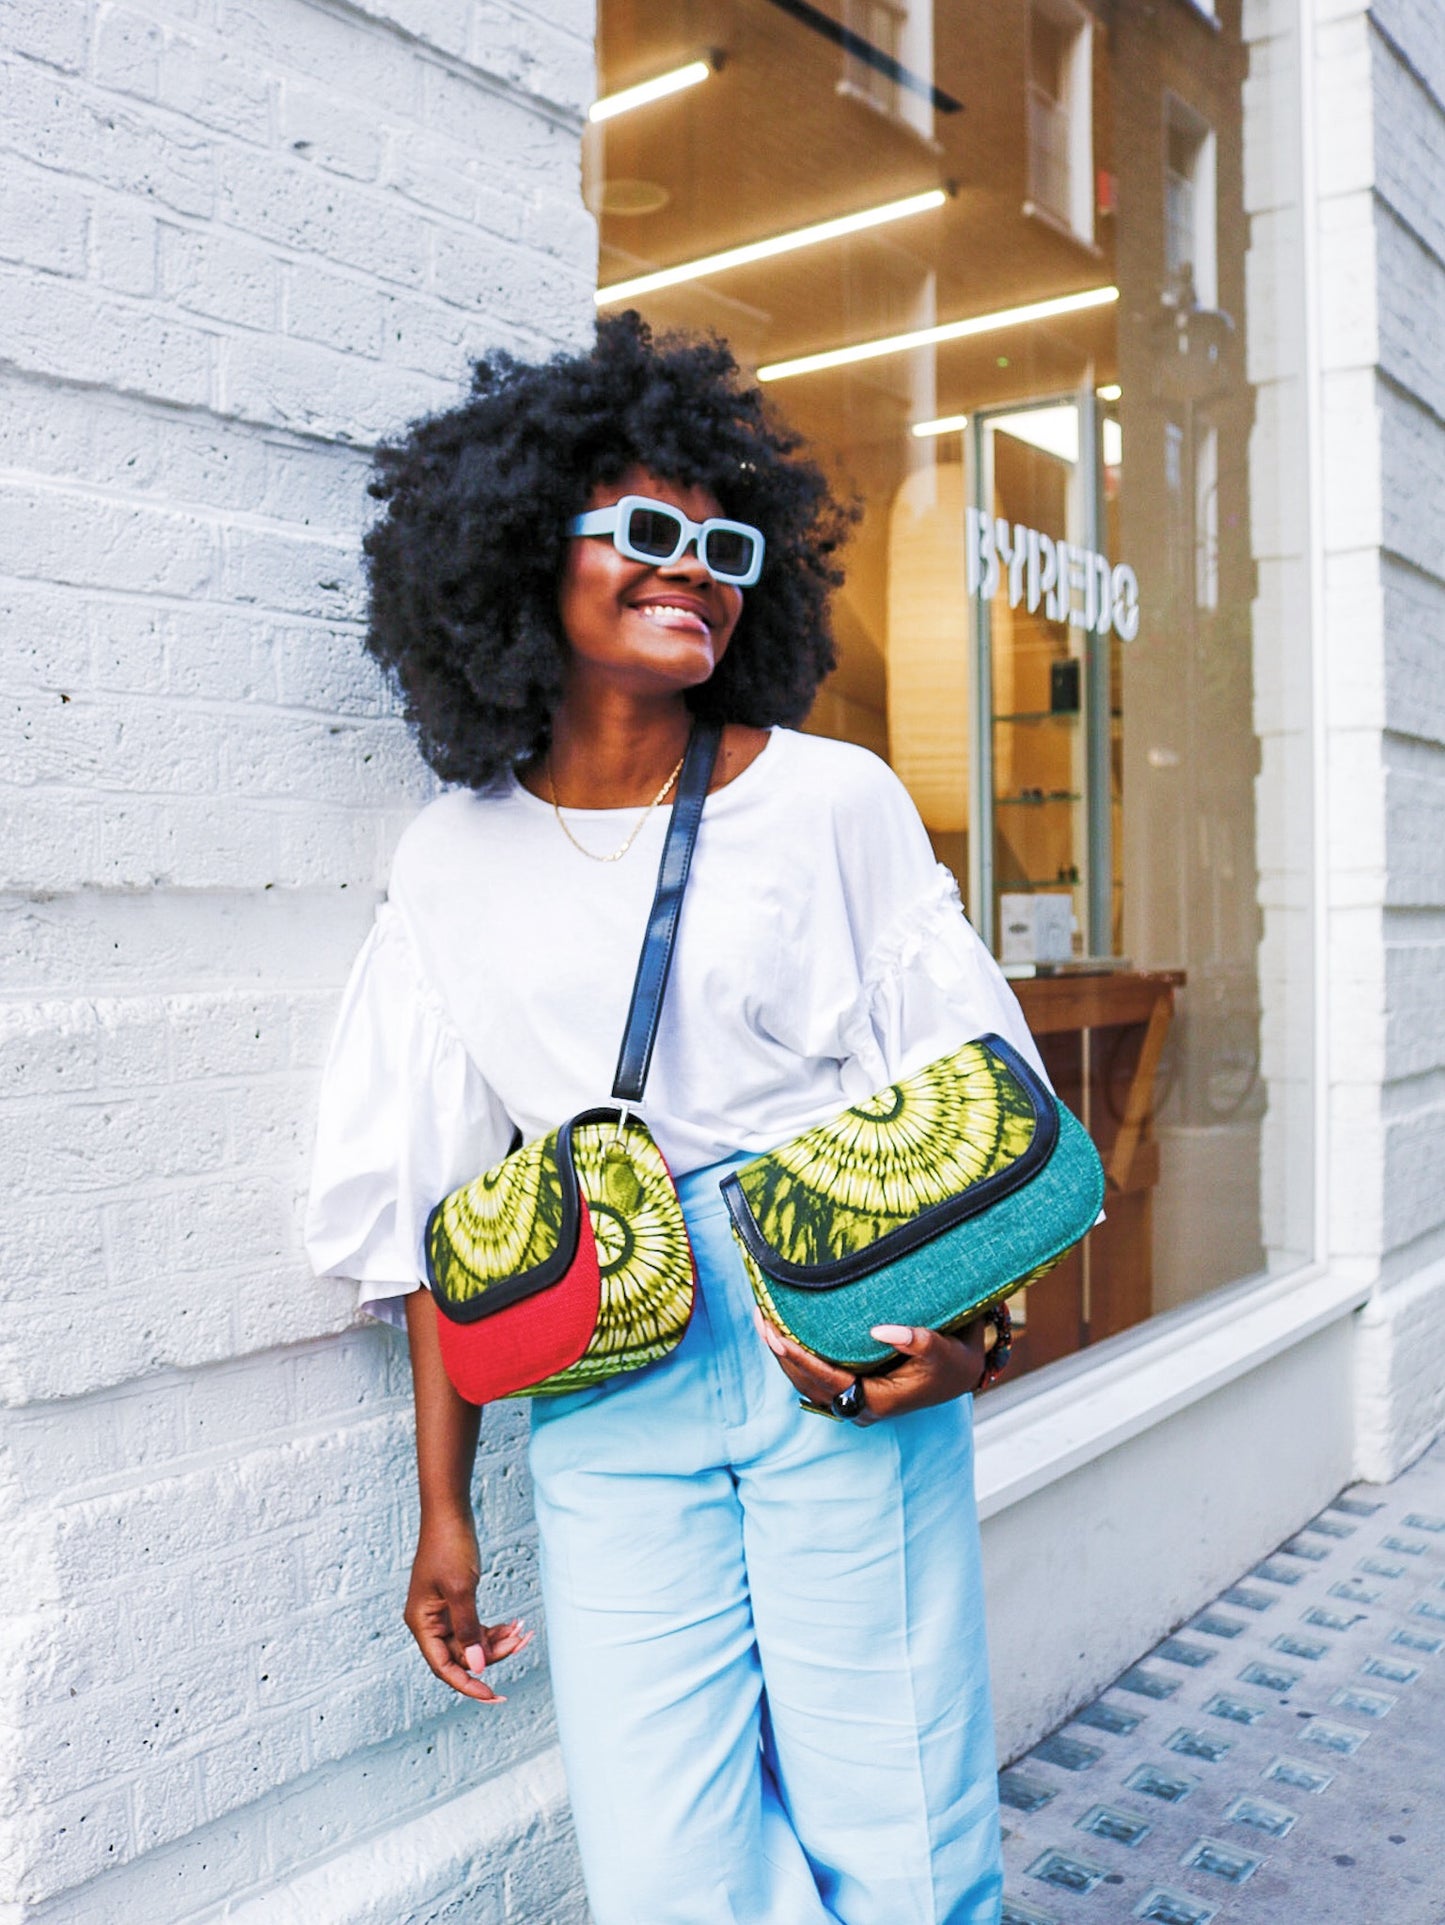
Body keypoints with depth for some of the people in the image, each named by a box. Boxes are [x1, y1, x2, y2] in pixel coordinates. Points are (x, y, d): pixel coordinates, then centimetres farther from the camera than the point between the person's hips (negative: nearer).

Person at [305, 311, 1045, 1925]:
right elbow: (439, 1201, 7)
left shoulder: (834, 799, -1)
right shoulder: (459, 856, 4)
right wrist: (442, 1507, 8)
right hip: (608, 1409, 2)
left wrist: (972, 1323, -15)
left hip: (846, 1363, -1)